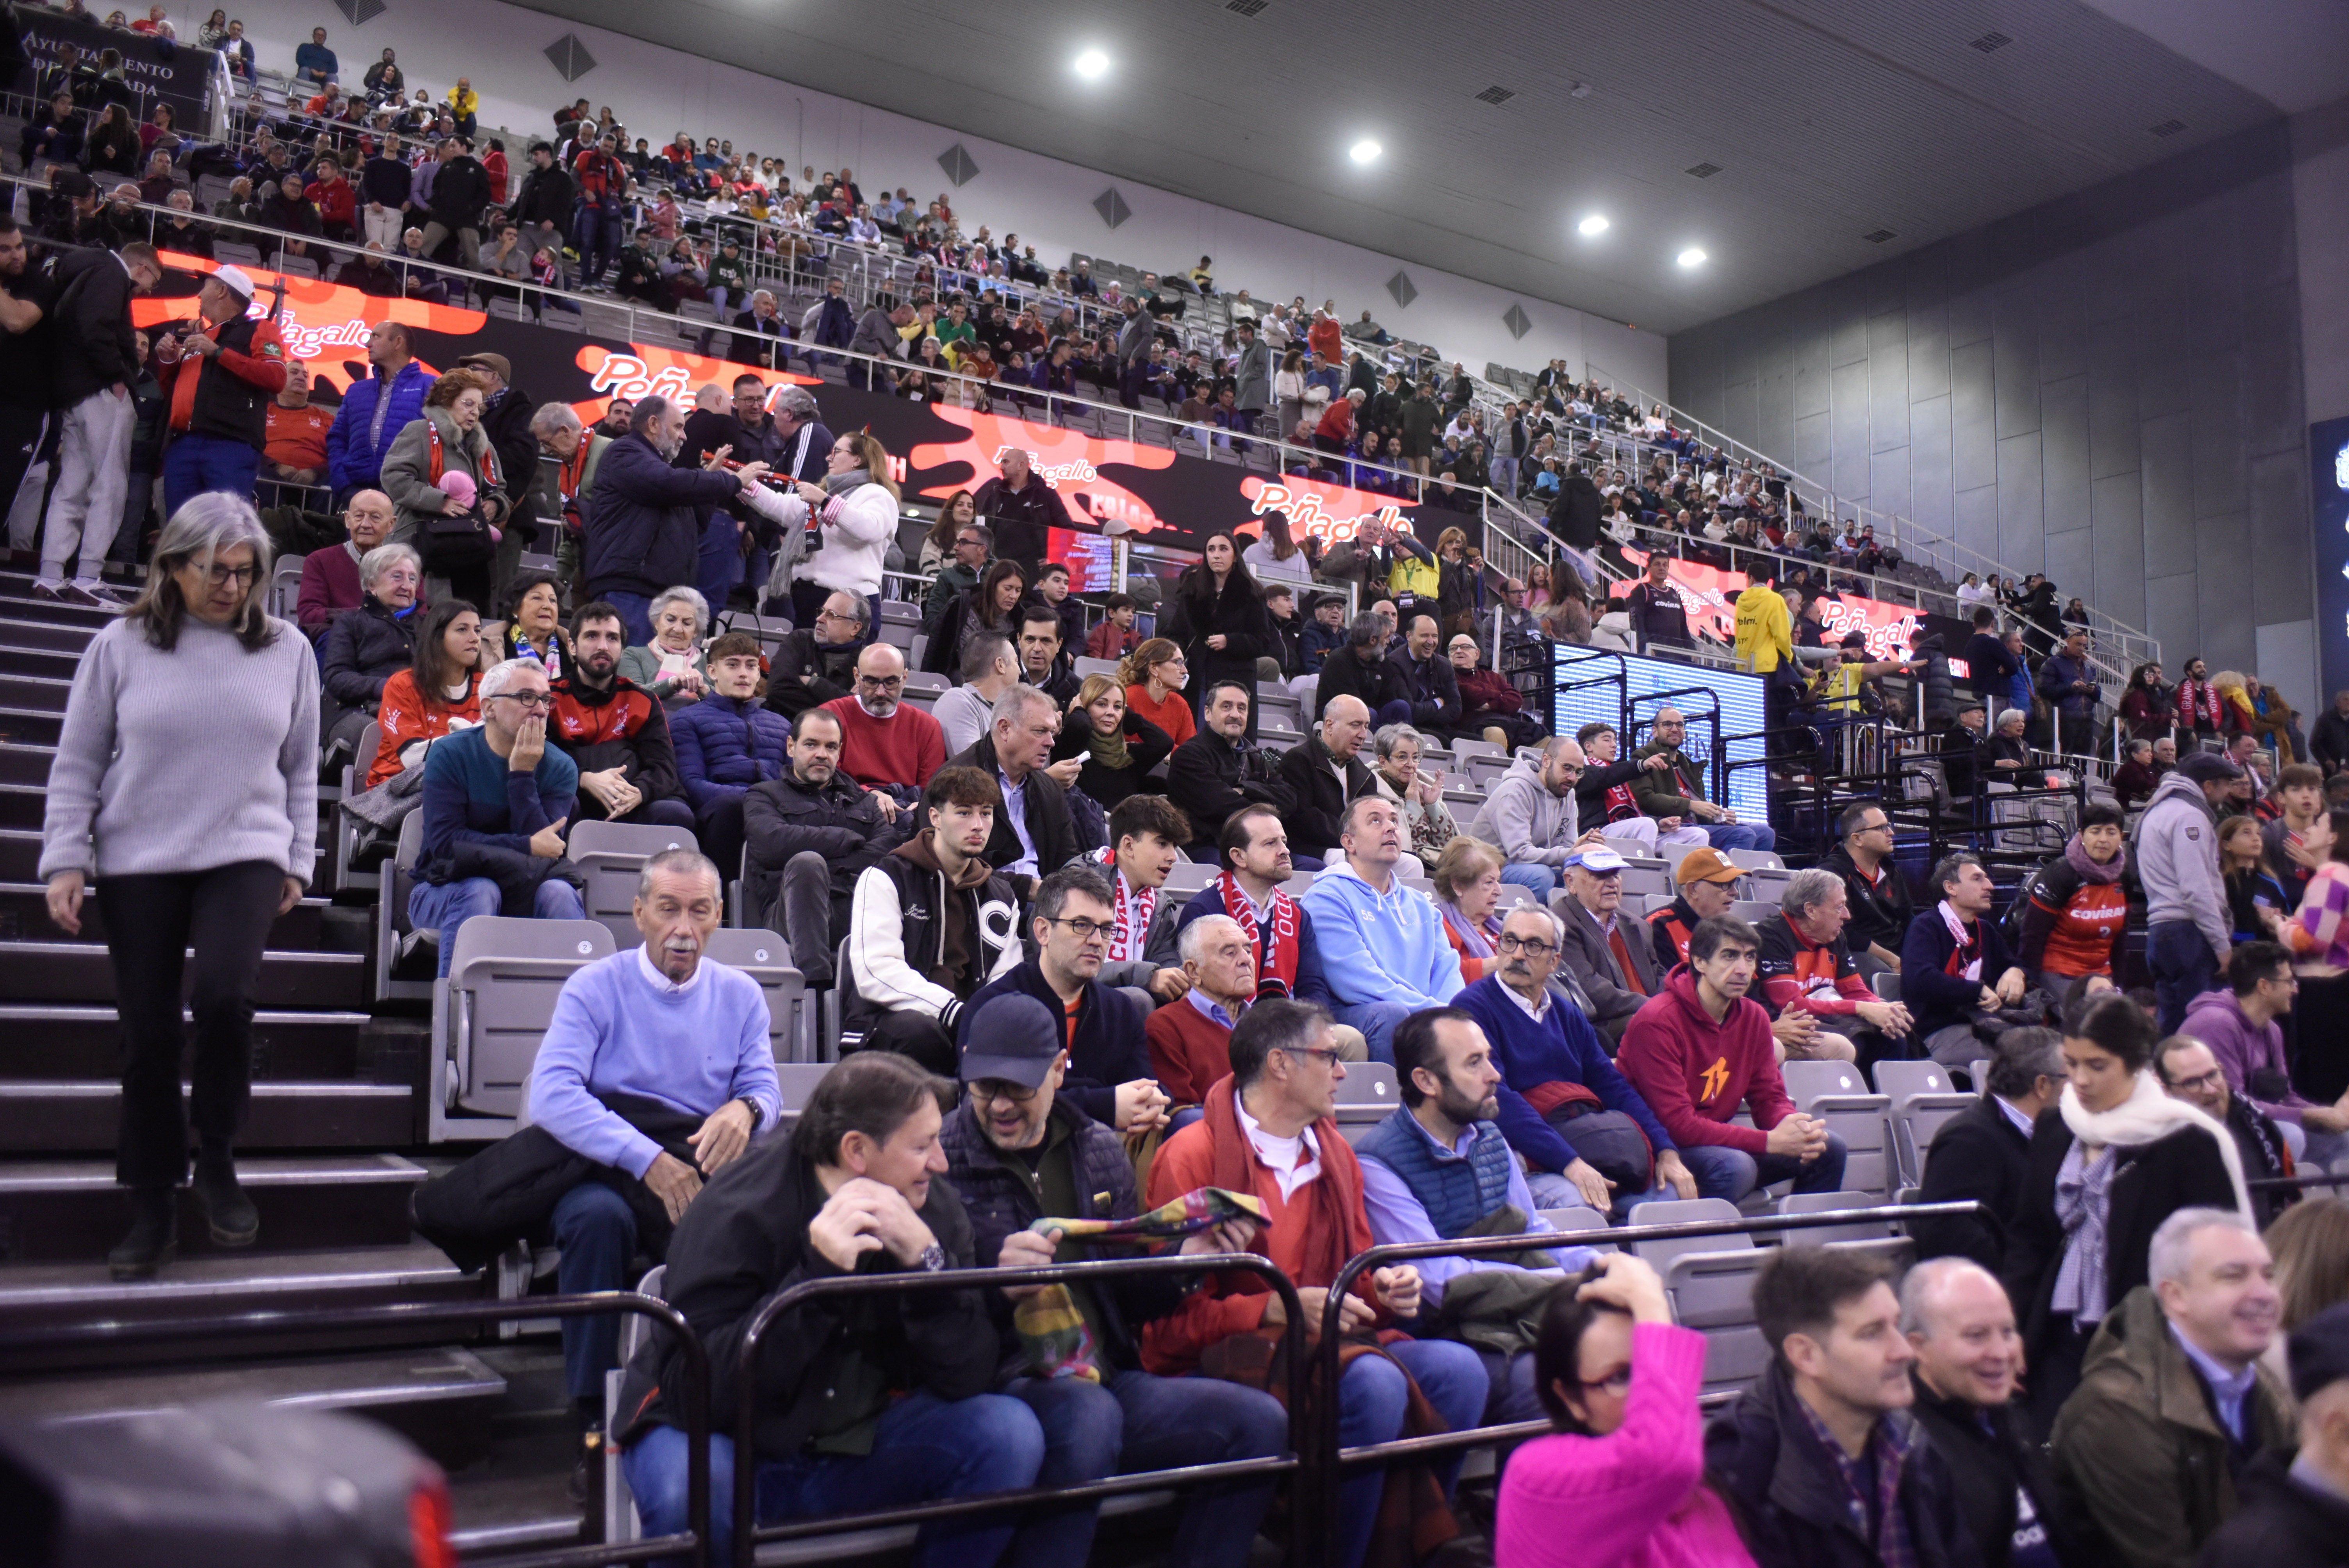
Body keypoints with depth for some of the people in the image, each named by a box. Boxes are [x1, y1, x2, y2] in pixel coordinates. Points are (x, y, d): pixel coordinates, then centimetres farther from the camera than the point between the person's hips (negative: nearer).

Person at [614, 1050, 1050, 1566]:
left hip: (859, 1450, 5)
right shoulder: (734, 1214, -20)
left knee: (1011, 1432, -17)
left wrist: (927, 1258, -26)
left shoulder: (935, 1209, -5)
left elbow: (968, 1379, -11)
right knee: (691, 1495, -37)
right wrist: (817, 1275, -36)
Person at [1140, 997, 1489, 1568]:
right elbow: (1172, 1313, -11)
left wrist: (1385, 1289, 2)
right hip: (1222, 1360, -7)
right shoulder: (1190, 1156, -8)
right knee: (1376, 1384, -31)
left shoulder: (1335, 1154, 17)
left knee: (1459, 1369, -17)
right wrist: (1280, 1308, -21)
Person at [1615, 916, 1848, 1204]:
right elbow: (1676, 1123, -25)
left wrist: (1796, 1128, -19)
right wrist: (1770, 1142, -27)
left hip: (1716, 1137, 8)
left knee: (1828, 1147, 0)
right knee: (1736, 1166, -34)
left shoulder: (1754, 1017, 3)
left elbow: (1769, 1098, 6)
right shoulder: (1657, 1022, -21)